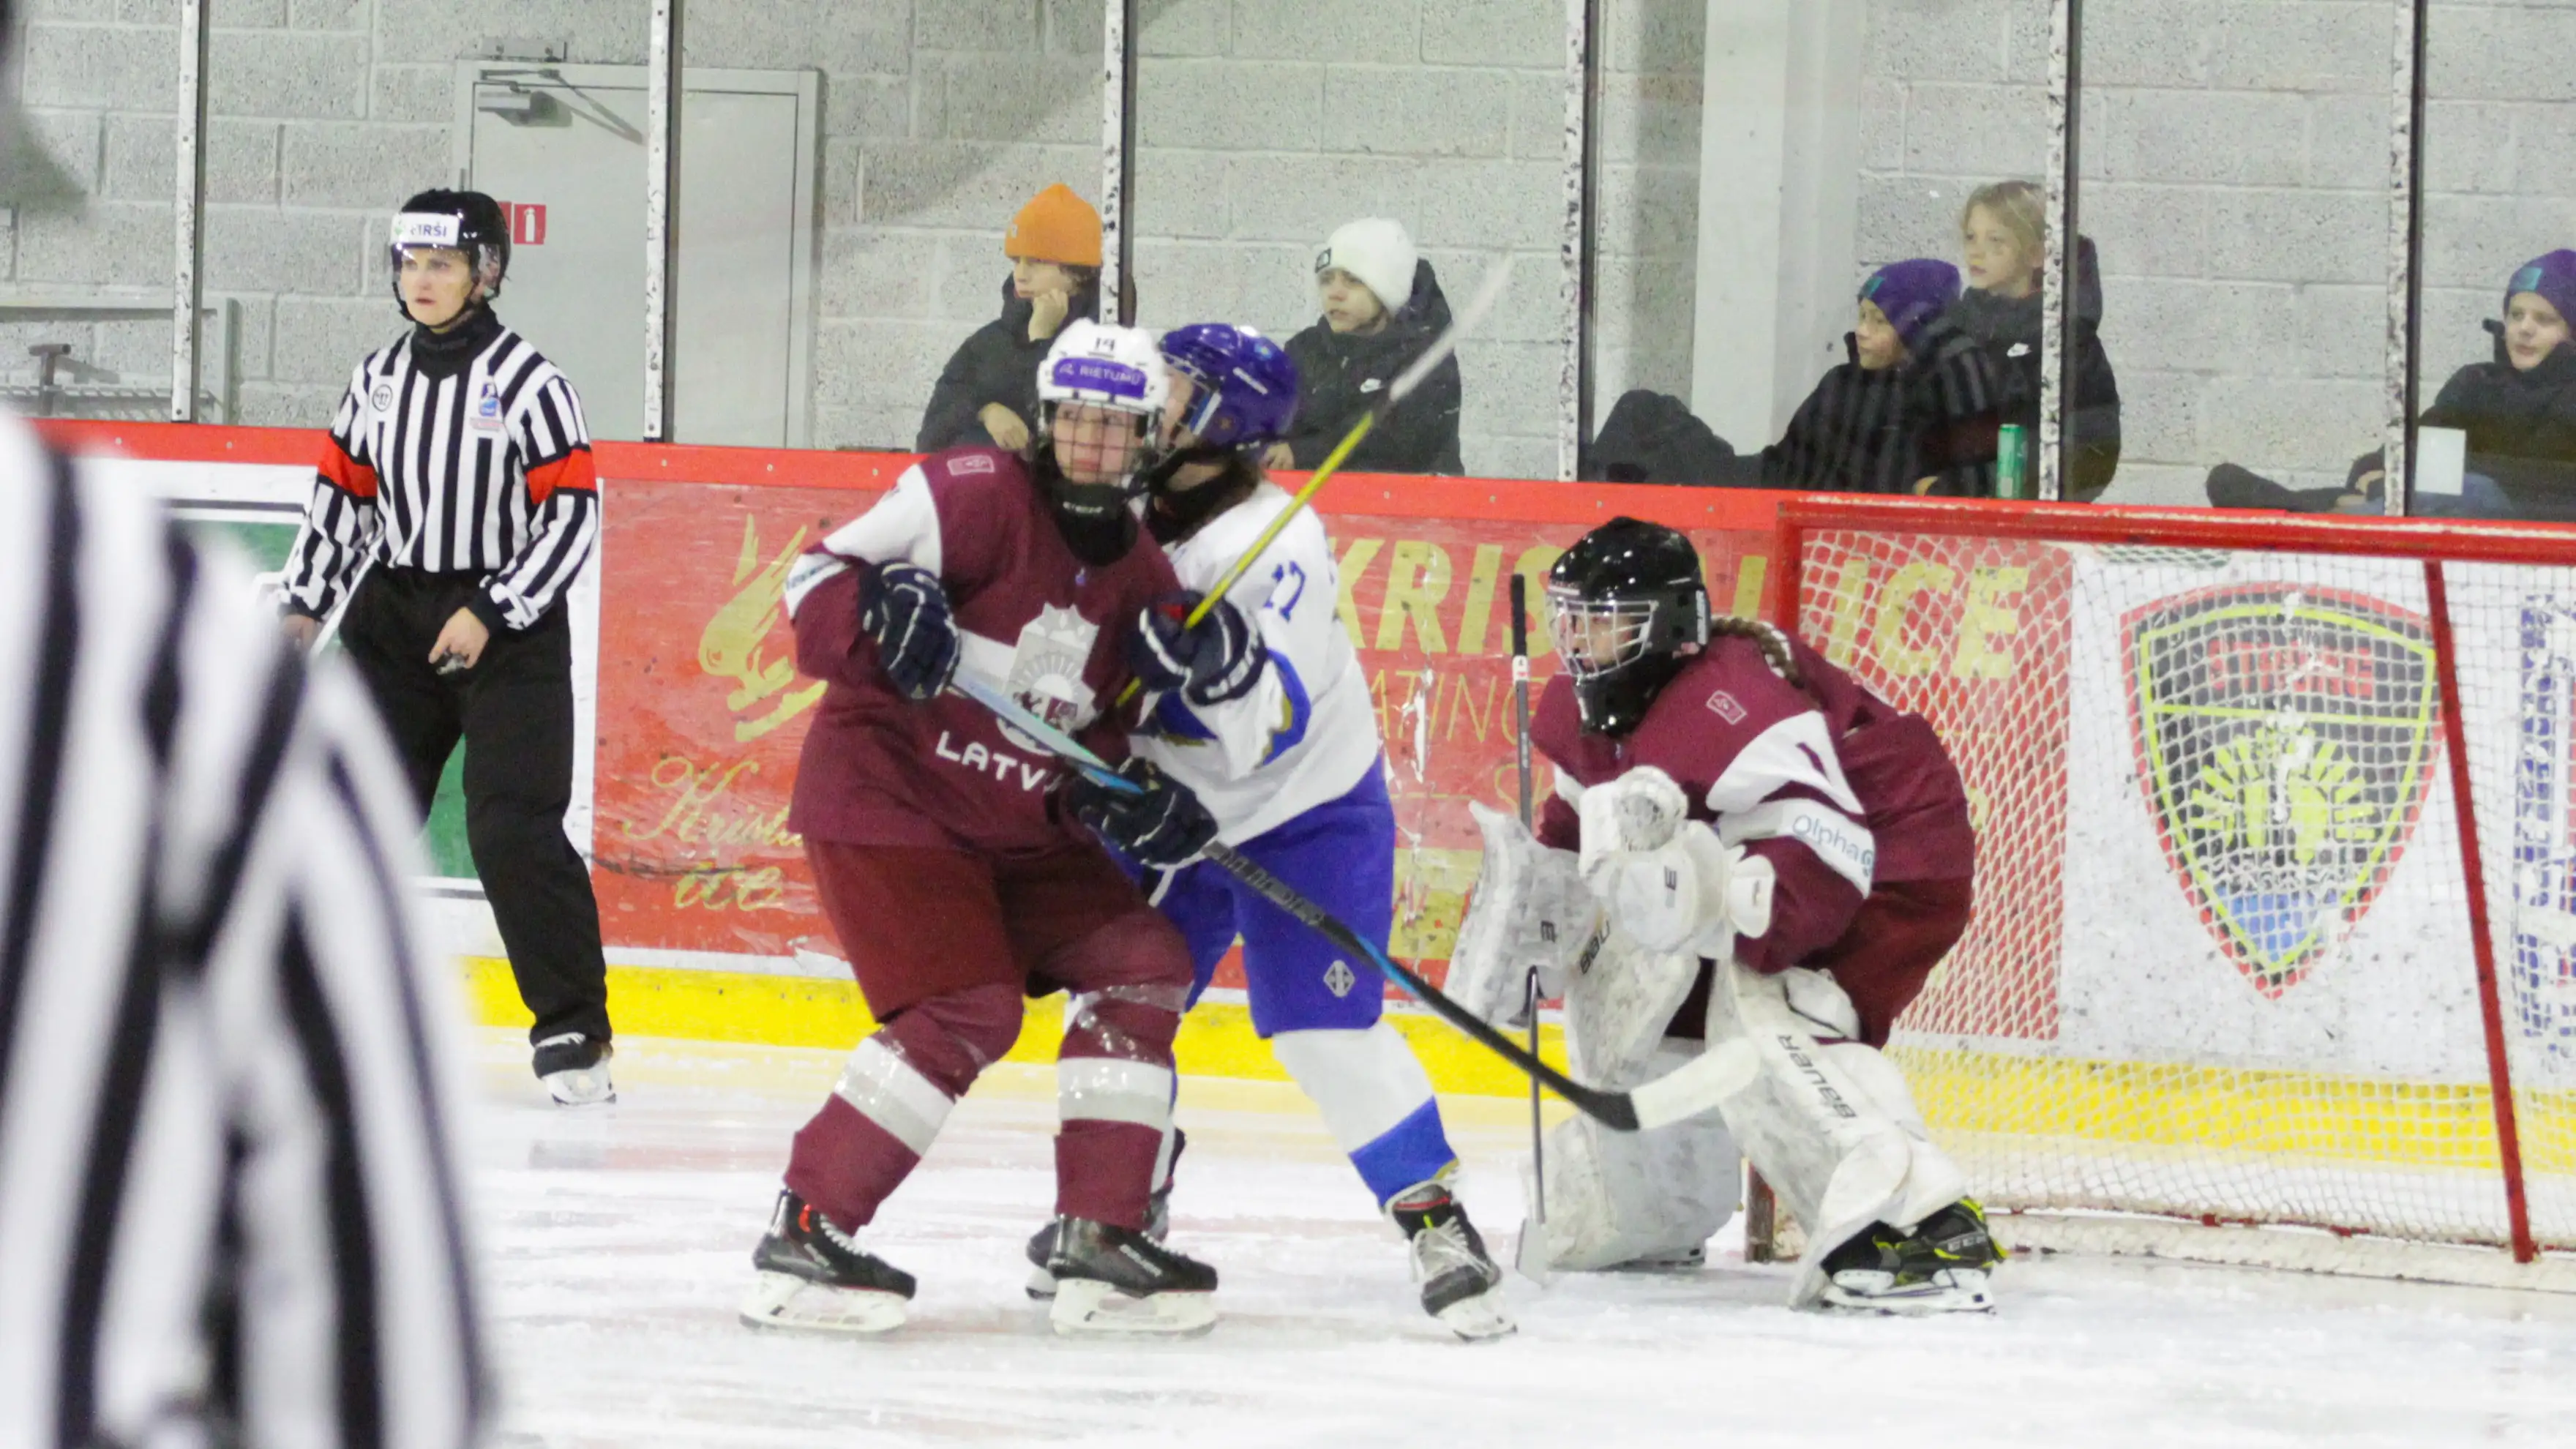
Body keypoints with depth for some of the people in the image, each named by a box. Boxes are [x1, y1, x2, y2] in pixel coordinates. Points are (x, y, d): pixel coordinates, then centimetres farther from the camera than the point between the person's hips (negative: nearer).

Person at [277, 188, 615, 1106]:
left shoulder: (529, 383, -9)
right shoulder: (379, 379, 8)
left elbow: (571, 516, -11)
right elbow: (342, 496, 15)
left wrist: (489, 614, -16)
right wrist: (305, 608, 6)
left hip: (509, 627, -6)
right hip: (395, 614, 6)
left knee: (512, 830, -15)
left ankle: (574, 1032, -10)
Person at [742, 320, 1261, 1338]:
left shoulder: (1140, 575, 8)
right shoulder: (977, 493, -13)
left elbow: (1095, 733, 12)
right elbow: (816, 579, -17)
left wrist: (1132, 803, -9)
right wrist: (883, 613, -38)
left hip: (1019, 823, 8)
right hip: (884, 790, -8)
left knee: (1139, 966, 0)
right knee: (964, 1011, -20)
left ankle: (1100, 1238, 4)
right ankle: (805, 1235, -16)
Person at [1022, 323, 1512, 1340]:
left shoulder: (1279, 545, -26)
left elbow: (1272, 733, -31)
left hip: (1303, 813, -7)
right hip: (1166, 805, 7)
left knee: (1324, 1027, -18)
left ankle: (1438, 1226, -11)